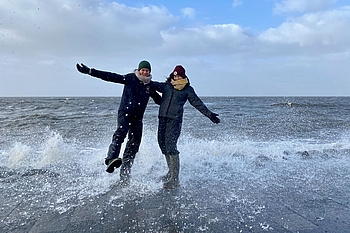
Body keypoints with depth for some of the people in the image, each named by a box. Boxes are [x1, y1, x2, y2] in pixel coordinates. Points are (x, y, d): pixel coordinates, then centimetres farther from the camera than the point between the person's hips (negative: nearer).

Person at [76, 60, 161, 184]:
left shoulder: (150, 85, 12)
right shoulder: (130, 78, -2)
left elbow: (159, 100, 26)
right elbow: (110, 77, -9)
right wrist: (90, 71, -17)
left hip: (138, 117, 5)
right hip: (125, 113, -4)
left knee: (134, 145, 2)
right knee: (121, 133, -32)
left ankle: (124, 175, 9)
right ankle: (111, 159, -49)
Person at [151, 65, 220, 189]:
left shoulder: (188, 89, 7)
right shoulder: (166, 86, 16)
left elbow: (198, 103, 7)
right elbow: (152, 84, 24)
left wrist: (209, 114, 1)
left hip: (175, 120, -5)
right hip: (162, 118, 5)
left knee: (170, 146, -15)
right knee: (162, 144, 7)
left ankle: (174, 179, -11)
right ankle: (171, 171, 25)